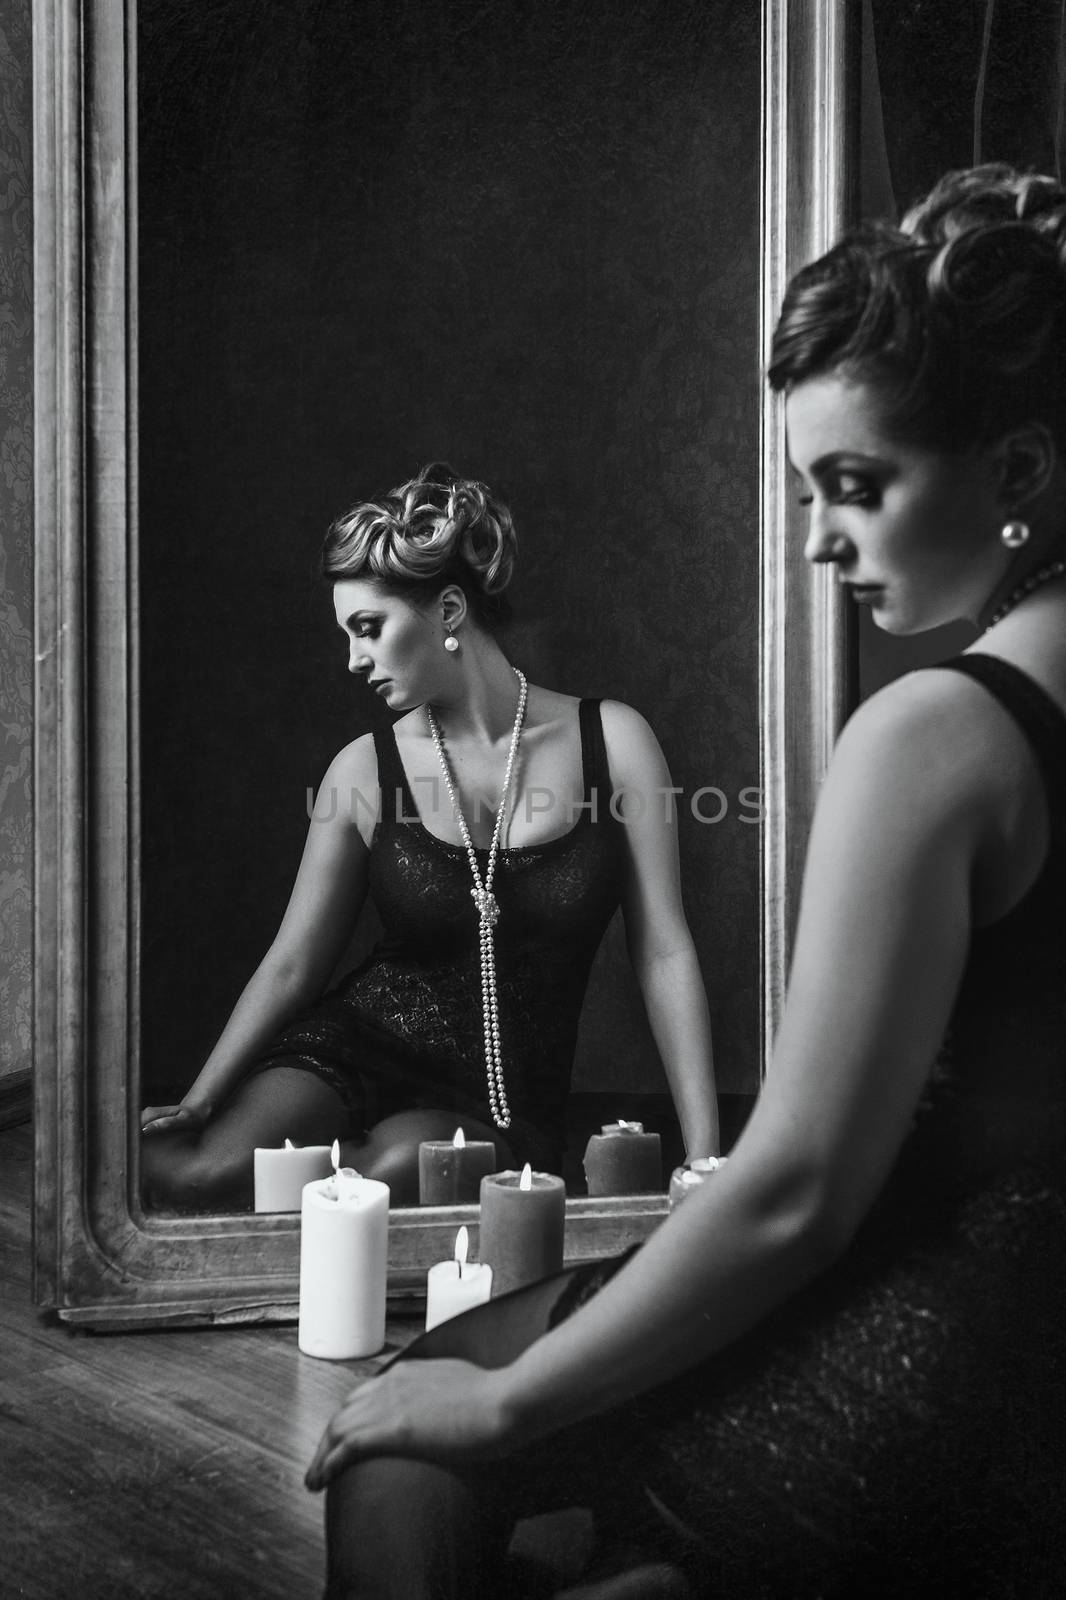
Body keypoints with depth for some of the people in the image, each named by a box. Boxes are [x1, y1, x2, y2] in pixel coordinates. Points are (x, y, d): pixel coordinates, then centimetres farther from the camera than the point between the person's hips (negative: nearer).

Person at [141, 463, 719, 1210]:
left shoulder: (613, 741, -4)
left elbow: (665, 954, -4)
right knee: (209, 1174, -30)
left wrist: (705, 1151, -8)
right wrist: (195, 1104, -7)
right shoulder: (367, 769, -1)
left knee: (401, 1170, -36)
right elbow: (292, 965, 3)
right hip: (355, 1045, 1)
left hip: (504, 1102, 0)